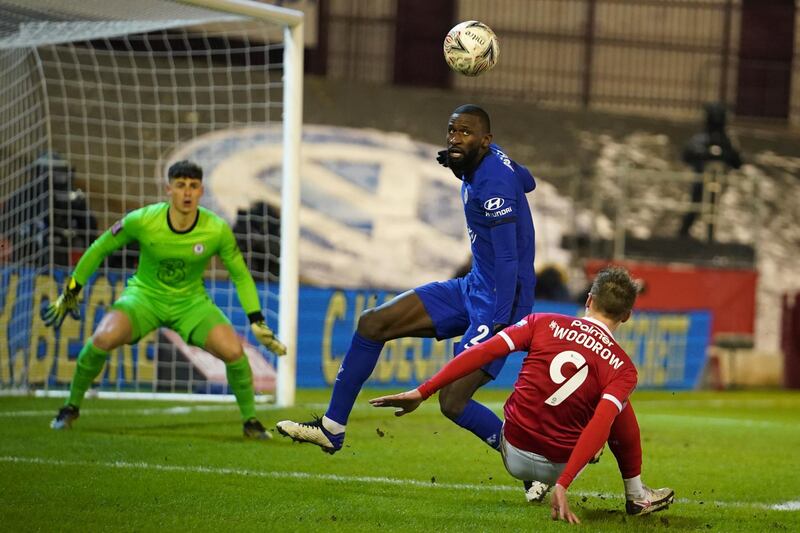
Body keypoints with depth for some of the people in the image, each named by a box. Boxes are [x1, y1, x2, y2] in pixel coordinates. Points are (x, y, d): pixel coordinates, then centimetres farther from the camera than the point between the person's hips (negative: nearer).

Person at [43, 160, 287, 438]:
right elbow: (100, 249, -3)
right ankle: (71, 407, -2)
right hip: (144, 294, -1)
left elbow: (241, 276, -2)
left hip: (191, 301, 1)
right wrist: (70, 291, 2)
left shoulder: (218, 230, -17)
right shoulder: (142, 220, -20)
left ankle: (250, 420, 5)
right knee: (103, 338, -29)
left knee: (234, 351, -22)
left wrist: (258, 323, -6)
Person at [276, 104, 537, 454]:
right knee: (373, 323, 7)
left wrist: (499, 327, -32)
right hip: (472, 287, 10)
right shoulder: (482, 163, 5)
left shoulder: (493, 182, -23)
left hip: (498, 302, -10)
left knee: (453, 402, -18)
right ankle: (331, 429, 16)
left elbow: (508, 258, -27)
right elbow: (526, 182, 27)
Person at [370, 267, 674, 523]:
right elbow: (599, 427, -21)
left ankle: (538, 486, 32)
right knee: (618, 404, 21)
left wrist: (422, 392, -12)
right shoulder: (622, 368, -6)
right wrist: (563, 485, -25)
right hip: (560, 464, -3)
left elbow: (482, 352, -11)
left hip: (513, 455, 3)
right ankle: (636, 495, 27)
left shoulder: (544, 324, -2)